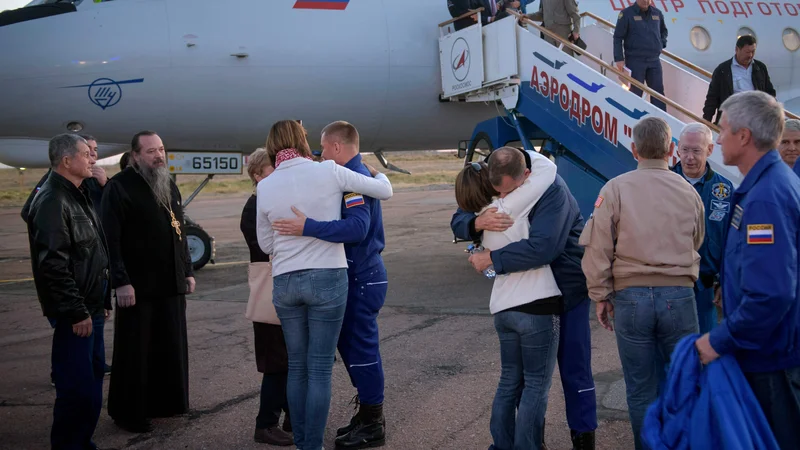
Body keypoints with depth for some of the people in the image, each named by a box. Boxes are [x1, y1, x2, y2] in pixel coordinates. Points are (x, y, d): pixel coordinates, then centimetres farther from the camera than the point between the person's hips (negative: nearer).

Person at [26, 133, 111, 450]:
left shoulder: (78, 197, 16)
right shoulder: (52, 201, -15)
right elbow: (53, 264, -22)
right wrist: (76, 312, -21)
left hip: (91, 308, 10)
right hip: (74, 314, -10)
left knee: (93, 376, 16)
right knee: (78, 387, -7)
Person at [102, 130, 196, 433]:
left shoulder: (169, 186, 15)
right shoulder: (120, 186, -9)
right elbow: (112, 238, -15)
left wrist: (188, 271, 16)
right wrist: (121, 282, -20)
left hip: (171, 284, 7)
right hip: (137, 285, -7)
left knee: (171, 347, 12)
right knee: (135, 350, 1)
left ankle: (165, 402, 25)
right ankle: (128, 412, 12)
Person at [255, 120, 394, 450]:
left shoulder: (265, 187, 2)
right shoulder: (328, 171, -6)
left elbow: (266, 245, 11)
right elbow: (384, 191, 4)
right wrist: (377, 174, 25)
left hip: (284, 283, 3)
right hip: (327, 278, -3)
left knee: (297, 367, 14)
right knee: (320, 369, 2)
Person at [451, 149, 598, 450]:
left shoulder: (552, 191, -28)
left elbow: (541, 247, -39)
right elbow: (458, 222, -6)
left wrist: (492, 260, -30)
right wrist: (478, 222, -30)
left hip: (568, 287, -6)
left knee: (573, 367, 0)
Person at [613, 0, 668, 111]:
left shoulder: (657, 13, 7)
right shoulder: (627, 13, -7)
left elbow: (664, 31, 27)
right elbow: (618, 38, -7)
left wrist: (662, 44, 9)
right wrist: (619, 59, -13)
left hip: (654, 60, 5)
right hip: (635, 61, -4)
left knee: (658, 91, 4)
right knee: (636, 93, 1)